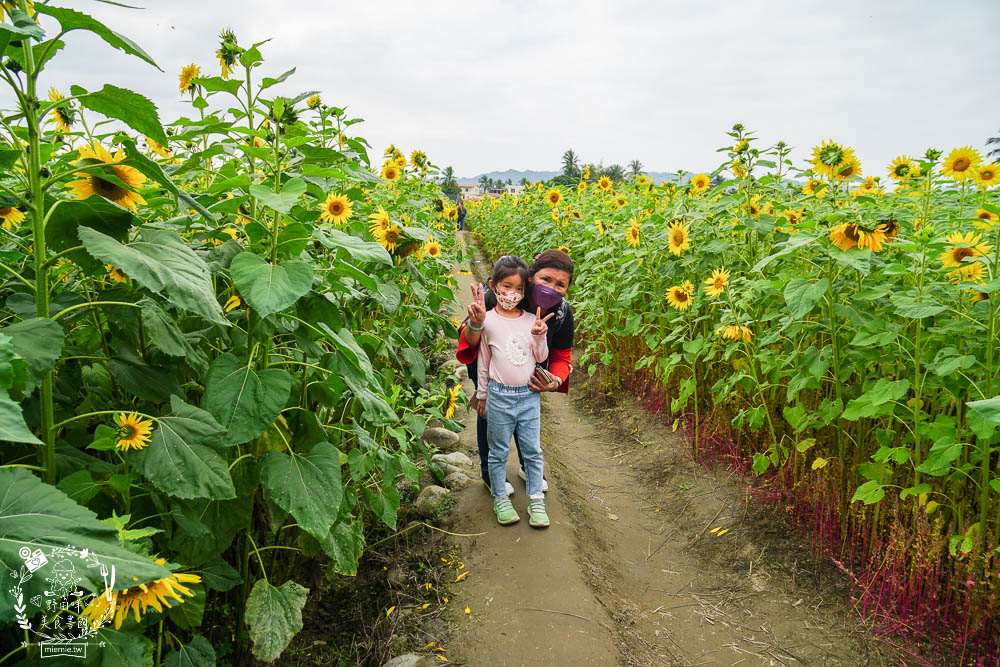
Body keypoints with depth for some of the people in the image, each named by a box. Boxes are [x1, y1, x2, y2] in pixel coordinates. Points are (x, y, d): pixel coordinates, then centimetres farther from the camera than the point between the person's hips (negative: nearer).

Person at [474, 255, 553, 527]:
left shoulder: (532, 320, 3)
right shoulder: (487, 321, -4)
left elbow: (541, 357, 7)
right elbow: (483, 360, 5)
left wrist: (539, 335, -11)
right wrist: (482, 394, 10)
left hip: (530, 395, 2)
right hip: (499, 396, -2)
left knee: (532, 451, 9)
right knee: (499, 452, 9)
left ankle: (536, 500, 21)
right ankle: (500, 499, 23)